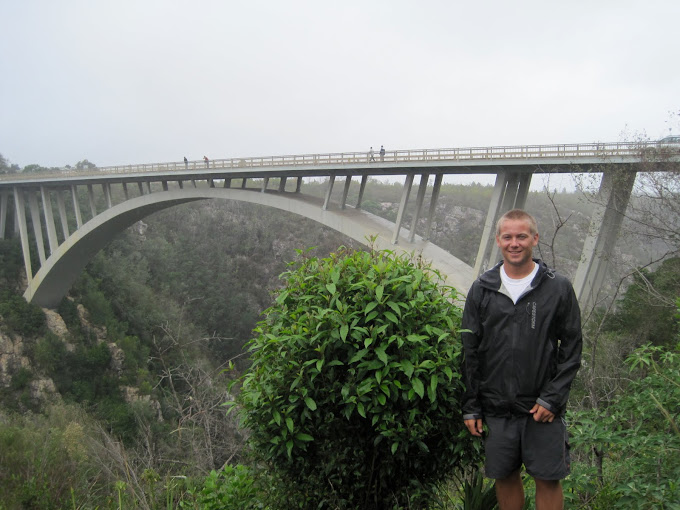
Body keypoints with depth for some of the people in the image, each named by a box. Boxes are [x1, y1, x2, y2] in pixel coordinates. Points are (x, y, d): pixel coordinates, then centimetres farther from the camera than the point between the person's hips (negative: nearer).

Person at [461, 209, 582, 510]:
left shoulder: (558, 288, -3)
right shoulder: (482, 289, 2)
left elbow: (572, 348, 0)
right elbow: (469, 352, 4)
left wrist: (552, 399, -8)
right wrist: (470, 406, 2)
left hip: (543, 407, -1)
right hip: (496, 406, 2)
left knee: (548, 479, 7)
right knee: (505, 476, 12)